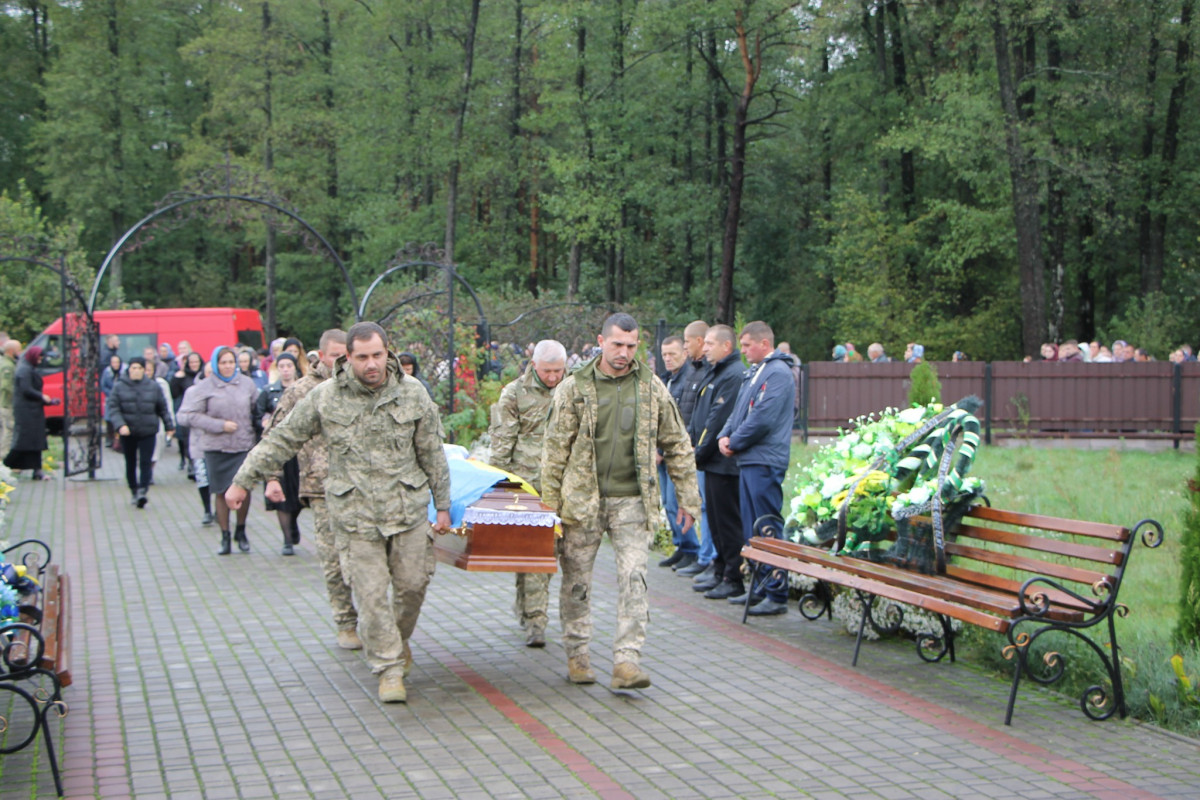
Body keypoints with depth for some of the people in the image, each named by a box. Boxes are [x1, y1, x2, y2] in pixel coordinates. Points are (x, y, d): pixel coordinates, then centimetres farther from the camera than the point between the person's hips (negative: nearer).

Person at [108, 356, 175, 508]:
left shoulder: (153, 386, 5)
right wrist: (120, 425, -19)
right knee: (130, 463, 10)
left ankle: (142, 491, -17)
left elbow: (163, 408, 12)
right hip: (128, 432, 1)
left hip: (148, 432, 0)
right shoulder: (119, 387, 1)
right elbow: (114, 408, -5)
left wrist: (169, 426, 13)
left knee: (146, 463, -11)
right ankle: (133, 491, 22)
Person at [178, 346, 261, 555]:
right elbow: (188, 415, -8)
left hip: (244, 445, 1)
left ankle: (241, 531, 15)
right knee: (222, 493, 6)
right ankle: (225, 537, 19)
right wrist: (220, 425, -11)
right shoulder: (204, 387, -5)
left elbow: (257, 409, 19)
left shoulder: (247, 384, 5)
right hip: (216, 448, -1)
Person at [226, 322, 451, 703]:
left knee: (413, 584, 7)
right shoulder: (325, 397, -4)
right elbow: (282, 440, 6)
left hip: (408, 509, 2)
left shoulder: (412, 393, 0)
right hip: (355, 514, -1)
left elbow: (432, 454, 8)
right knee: (371, 593, -2)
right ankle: (389, 669, 10)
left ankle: (401, 639, 36)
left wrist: (443, 505, 10)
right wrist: (243, 481, 7)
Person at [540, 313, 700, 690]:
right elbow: (555, 449, 1)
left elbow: (677, 446, 11)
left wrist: (687, 499, 8)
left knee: (633, 579, -9)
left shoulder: (652, 388, 4)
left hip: (632, 501, 1)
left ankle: (626, 662, -7)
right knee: (577, 580, 7)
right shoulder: (574, 387, -1)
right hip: (582, 499, 0)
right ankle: (577, 655, 23)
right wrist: (549, 504, -2)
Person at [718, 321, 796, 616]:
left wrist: (735, 443, -8)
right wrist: (725, 436, 3)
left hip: (764, 461, -10)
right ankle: (758, 587, 22)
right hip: (748, 460, 10)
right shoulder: (754, 373, 18)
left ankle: (777, 597, -5)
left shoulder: (778, 373, -12)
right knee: (750, 530, 13)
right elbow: (739, 411, 21)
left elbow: (762, 419, -20)